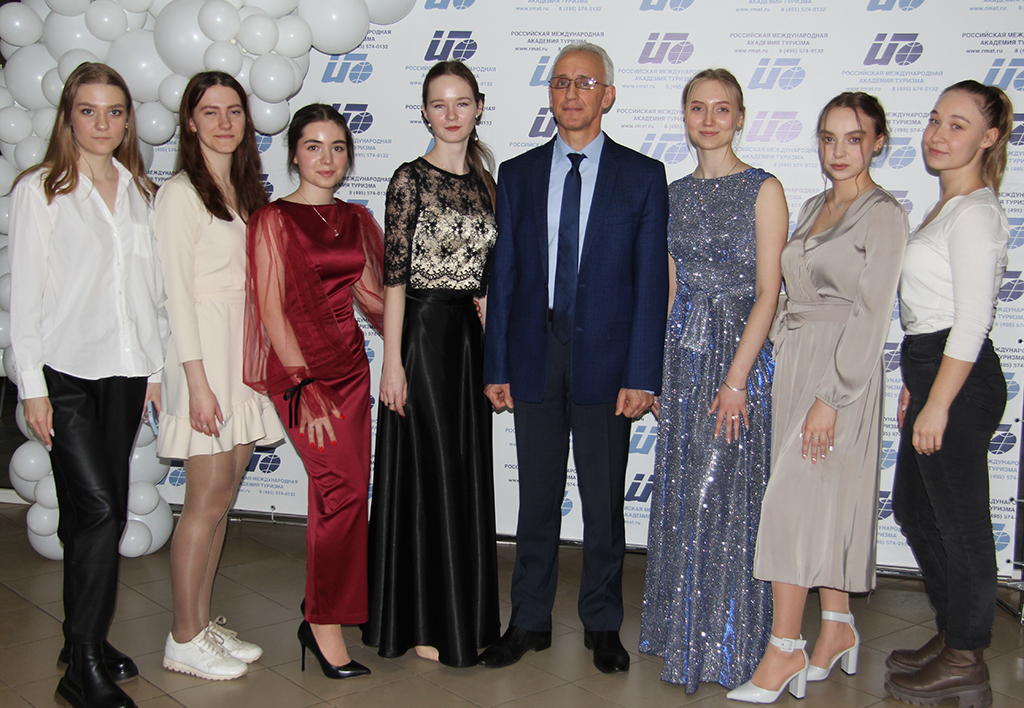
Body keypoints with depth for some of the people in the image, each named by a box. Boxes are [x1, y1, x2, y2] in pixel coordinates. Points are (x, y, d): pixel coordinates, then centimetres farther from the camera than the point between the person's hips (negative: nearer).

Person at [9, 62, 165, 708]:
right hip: (65, 371, -4)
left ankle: (86, 639, 24)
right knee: (99, 508, -11)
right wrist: (33, 386, -8)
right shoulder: (40, 190, -1)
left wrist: (157, 367, 10)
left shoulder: (141, 192, 13)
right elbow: (26, 292, -4)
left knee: (96, 511, 11)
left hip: (124, 371, 5)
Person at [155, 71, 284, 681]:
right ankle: (184, 640, 10)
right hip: (206, 347, -7)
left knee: (223, 495, 11)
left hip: (249, 346, 7)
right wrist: (197, 380, -17)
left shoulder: (246, 191, 15)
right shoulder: (181, 194, -8)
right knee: (209, 500, -3)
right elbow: (178, 291, -12)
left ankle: (204, 624, 21)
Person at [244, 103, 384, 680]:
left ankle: (323, 610, 22)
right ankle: (325, 625, 0)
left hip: (349, 362, 6)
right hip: (298, 365, -5)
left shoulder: (357, 219, 12)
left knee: (346, 492, 5)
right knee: (344, 486, -14)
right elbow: (272, 309, -9)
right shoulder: (274, 220, -4)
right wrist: (305, 385, -13)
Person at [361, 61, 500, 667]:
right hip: (423, 333, -6)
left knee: (468, 473, 11)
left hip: (472, 337, 6)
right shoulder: (411, 179, -6)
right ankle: (421, 623, 14)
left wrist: (495, 353, 12)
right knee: (426, 474, 0)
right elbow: (394, 277, -10)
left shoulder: (485, 183, 11)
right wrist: (392, 362, -15)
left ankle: (465, 613, 25)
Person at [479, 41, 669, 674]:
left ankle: (602, 626, 25)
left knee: (604, 502, 9)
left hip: (605, 359, -2)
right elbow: (504, 274, 6)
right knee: (537, 498, 11)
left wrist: (641, 375, -10)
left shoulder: (643, 176, 1)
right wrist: (496, 366, 1)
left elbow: (652, 281, -3)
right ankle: (530, 621, 25)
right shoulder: (518, 174, 8)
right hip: (535, 357, 2)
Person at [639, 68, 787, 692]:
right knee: (681, 494, 10)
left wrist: (735, 378, -16)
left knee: (725, 496, -2)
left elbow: (768, 293, -10)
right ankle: (684, 631, 25)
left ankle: (727, 646, 14)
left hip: (740, 353, -5)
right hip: (682, 353, 5)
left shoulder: (763, 190, -5)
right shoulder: (674, 195, 12)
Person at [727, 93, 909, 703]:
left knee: (792, 500, -9)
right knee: (822, 504, 12)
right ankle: (839, 629, 24)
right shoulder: (815, 208, 15)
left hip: (843, 374, -7)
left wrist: (831, 397, -19)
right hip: (794, 365, 7)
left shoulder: (884, 216, -8)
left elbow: (872, 315, -14)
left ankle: (785, 649, 0)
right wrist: (788, 370, 10)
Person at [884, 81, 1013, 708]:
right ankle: (952, 638, 33)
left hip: (959, 380, -10)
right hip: (934, 372, 10)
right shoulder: (949, 206, 14)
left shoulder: (975, 213, -15)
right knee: (914, 510, 18)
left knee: (960, 523, 1)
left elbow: (971, 323, -20)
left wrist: (936, 405, -20)